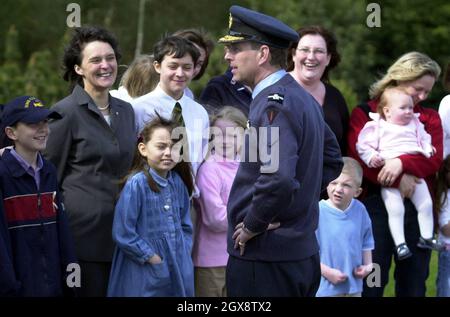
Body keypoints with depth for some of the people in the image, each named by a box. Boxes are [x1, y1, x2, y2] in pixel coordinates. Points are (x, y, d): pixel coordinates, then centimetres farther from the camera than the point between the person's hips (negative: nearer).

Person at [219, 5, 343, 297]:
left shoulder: (273, 103, -18)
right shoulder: (304, 98, 13)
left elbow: (279, 179, -31)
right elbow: (333, 162, 24)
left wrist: (252, 225, -18)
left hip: (265, 260, -10)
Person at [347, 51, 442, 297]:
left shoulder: (430, 118, 15)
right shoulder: (364, 113, 4)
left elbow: (435, 159, -1)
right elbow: (359, 158, -10)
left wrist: (402, 163, -20)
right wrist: (398, 180, -19)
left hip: (417, 206, 3)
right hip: (376, 202, -3)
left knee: (413, 285, 6)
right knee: (370, 284, 0)